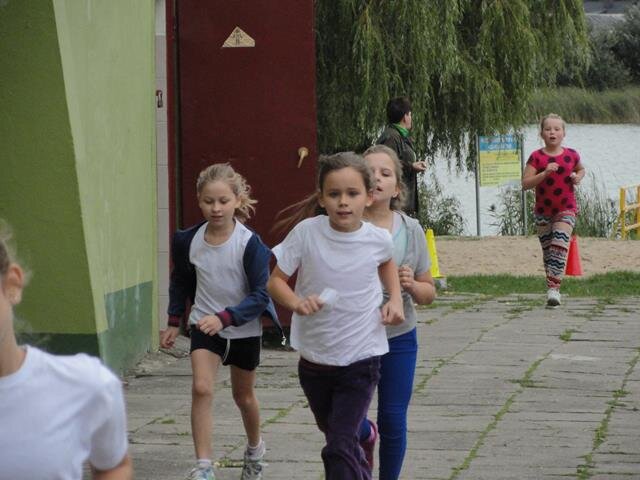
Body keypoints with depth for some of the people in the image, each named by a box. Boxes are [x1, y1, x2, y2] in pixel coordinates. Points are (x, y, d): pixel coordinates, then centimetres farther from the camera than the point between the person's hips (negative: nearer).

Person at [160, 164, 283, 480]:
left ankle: (255, 448, 46)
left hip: (244, 330, -1)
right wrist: (173, 322, 8)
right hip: (205, 326, 1)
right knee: (201, 388, -20)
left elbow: (260, 296, -22)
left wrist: (224, 318, -33)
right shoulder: (188, 240, -11)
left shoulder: (250, 244, -22)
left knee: (243, 396, 18)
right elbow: (180, 282, 9)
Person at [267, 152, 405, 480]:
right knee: (333, 434, 24)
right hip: (314, 359, 2)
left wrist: (395, 299, 1)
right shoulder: (307, 232, -14)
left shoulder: (378, 239, -9)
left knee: (339, 448, -12)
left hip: (360, 358, -2)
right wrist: (296, 302, -27)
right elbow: (275, 281, -7)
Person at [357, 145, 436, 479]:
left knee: (393, 423, 5)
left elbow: (429, 294, 5)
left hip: (398, 339, 1)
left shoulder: (411, 231, -3)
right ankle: (367, 436, 39)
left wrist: (412, 286, -16)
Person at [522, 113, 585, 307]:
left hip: (566, 209, -1)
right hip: (543, 210, 1)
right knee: (547, 250, 10)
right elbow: (525, 183, -13)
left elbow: (580, 169, 22)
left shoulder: (571, 155, -1)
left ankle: (554, 288, -22)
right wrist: (545, 173, -26)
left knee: (560, 246, -17)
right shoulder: (536, 157, -6)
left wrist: (578, 177, -2)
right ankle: (552, 287, 24)